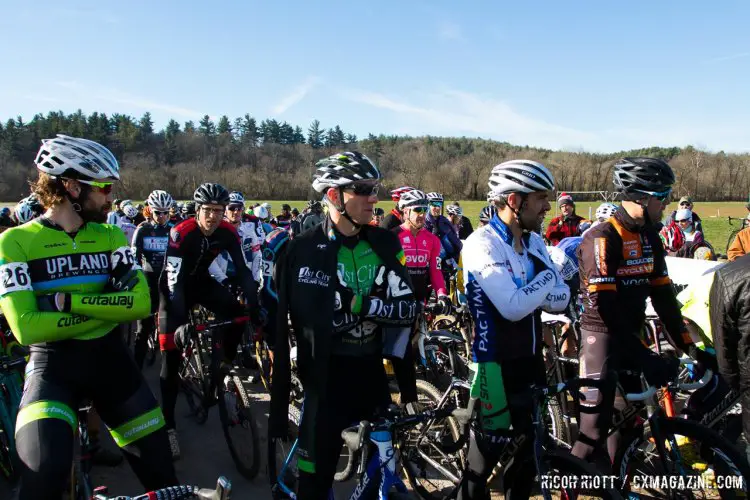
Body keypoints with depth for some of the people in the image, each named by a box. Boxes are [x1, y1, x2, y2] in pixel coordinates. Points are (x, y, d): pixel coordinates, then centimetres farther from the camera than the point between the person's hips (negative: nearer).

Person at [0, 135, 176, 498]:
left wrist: (70, 301, -20)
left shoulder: (111, 237, 2)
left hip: (110, 357, 4)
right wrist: (106, 308, -16)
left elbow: (140, 303, -10)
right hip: (52, 364, -3)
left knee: (157, 464, 9)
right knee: (46, 470, -27)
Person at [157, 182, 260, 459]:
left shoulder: (228, 232, -18)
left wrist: (254, 306, -28)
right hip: (175, 286, -4)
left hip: (200, 281, 4)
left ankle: (226, 364, 4)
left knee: (236, 314, -22)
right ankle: (168, 424, 0)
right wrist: (181, 322, -45)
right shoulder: (180, 233, -31)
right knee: (171, 358, -8)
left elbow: (243, 270, -17)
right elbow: (174, 280, -36)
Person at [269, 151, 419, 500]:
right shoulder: (302, 251, -10)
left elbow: (408, 310, -7)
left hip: (373, 373, 4)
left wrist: (358, 303, -19)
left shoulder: (385, 244, 0)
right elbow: (313, 322, -15)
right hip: (327, 377, -3)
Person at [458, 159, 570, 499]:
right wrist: (547, 278, -12)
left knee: (531, 446, 19)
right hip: (496, 363, -7)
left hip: (531, 358, 8)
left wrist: (531, 292, -18)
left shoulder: (535, 242, 6)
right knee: (488, 451, 4)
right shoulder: (482, 243, -19)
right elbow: (513, 308, -28)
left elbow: (562, 298, 0)